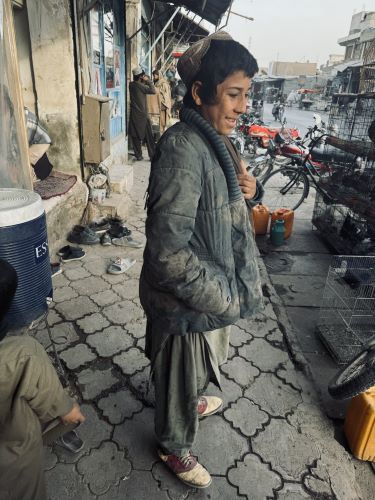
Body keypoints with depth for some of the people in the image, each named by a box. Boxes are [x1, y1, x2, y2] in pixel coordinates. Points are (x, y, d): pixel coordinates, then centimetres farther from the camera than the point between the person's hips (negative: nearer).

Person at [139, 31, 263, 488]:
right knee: (179, 376, 18)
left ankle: (192, 402, 63)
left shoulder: (213, 139, 2)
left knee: (198, 368, 33)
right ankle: (173, 446, 47)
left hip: (214, 287, 9)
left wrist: (245, 188, -6)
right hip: (186, 299, -8)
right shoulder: (181, 149, -28)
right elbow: (168, 252, -31)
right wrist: (227, 297, -21)